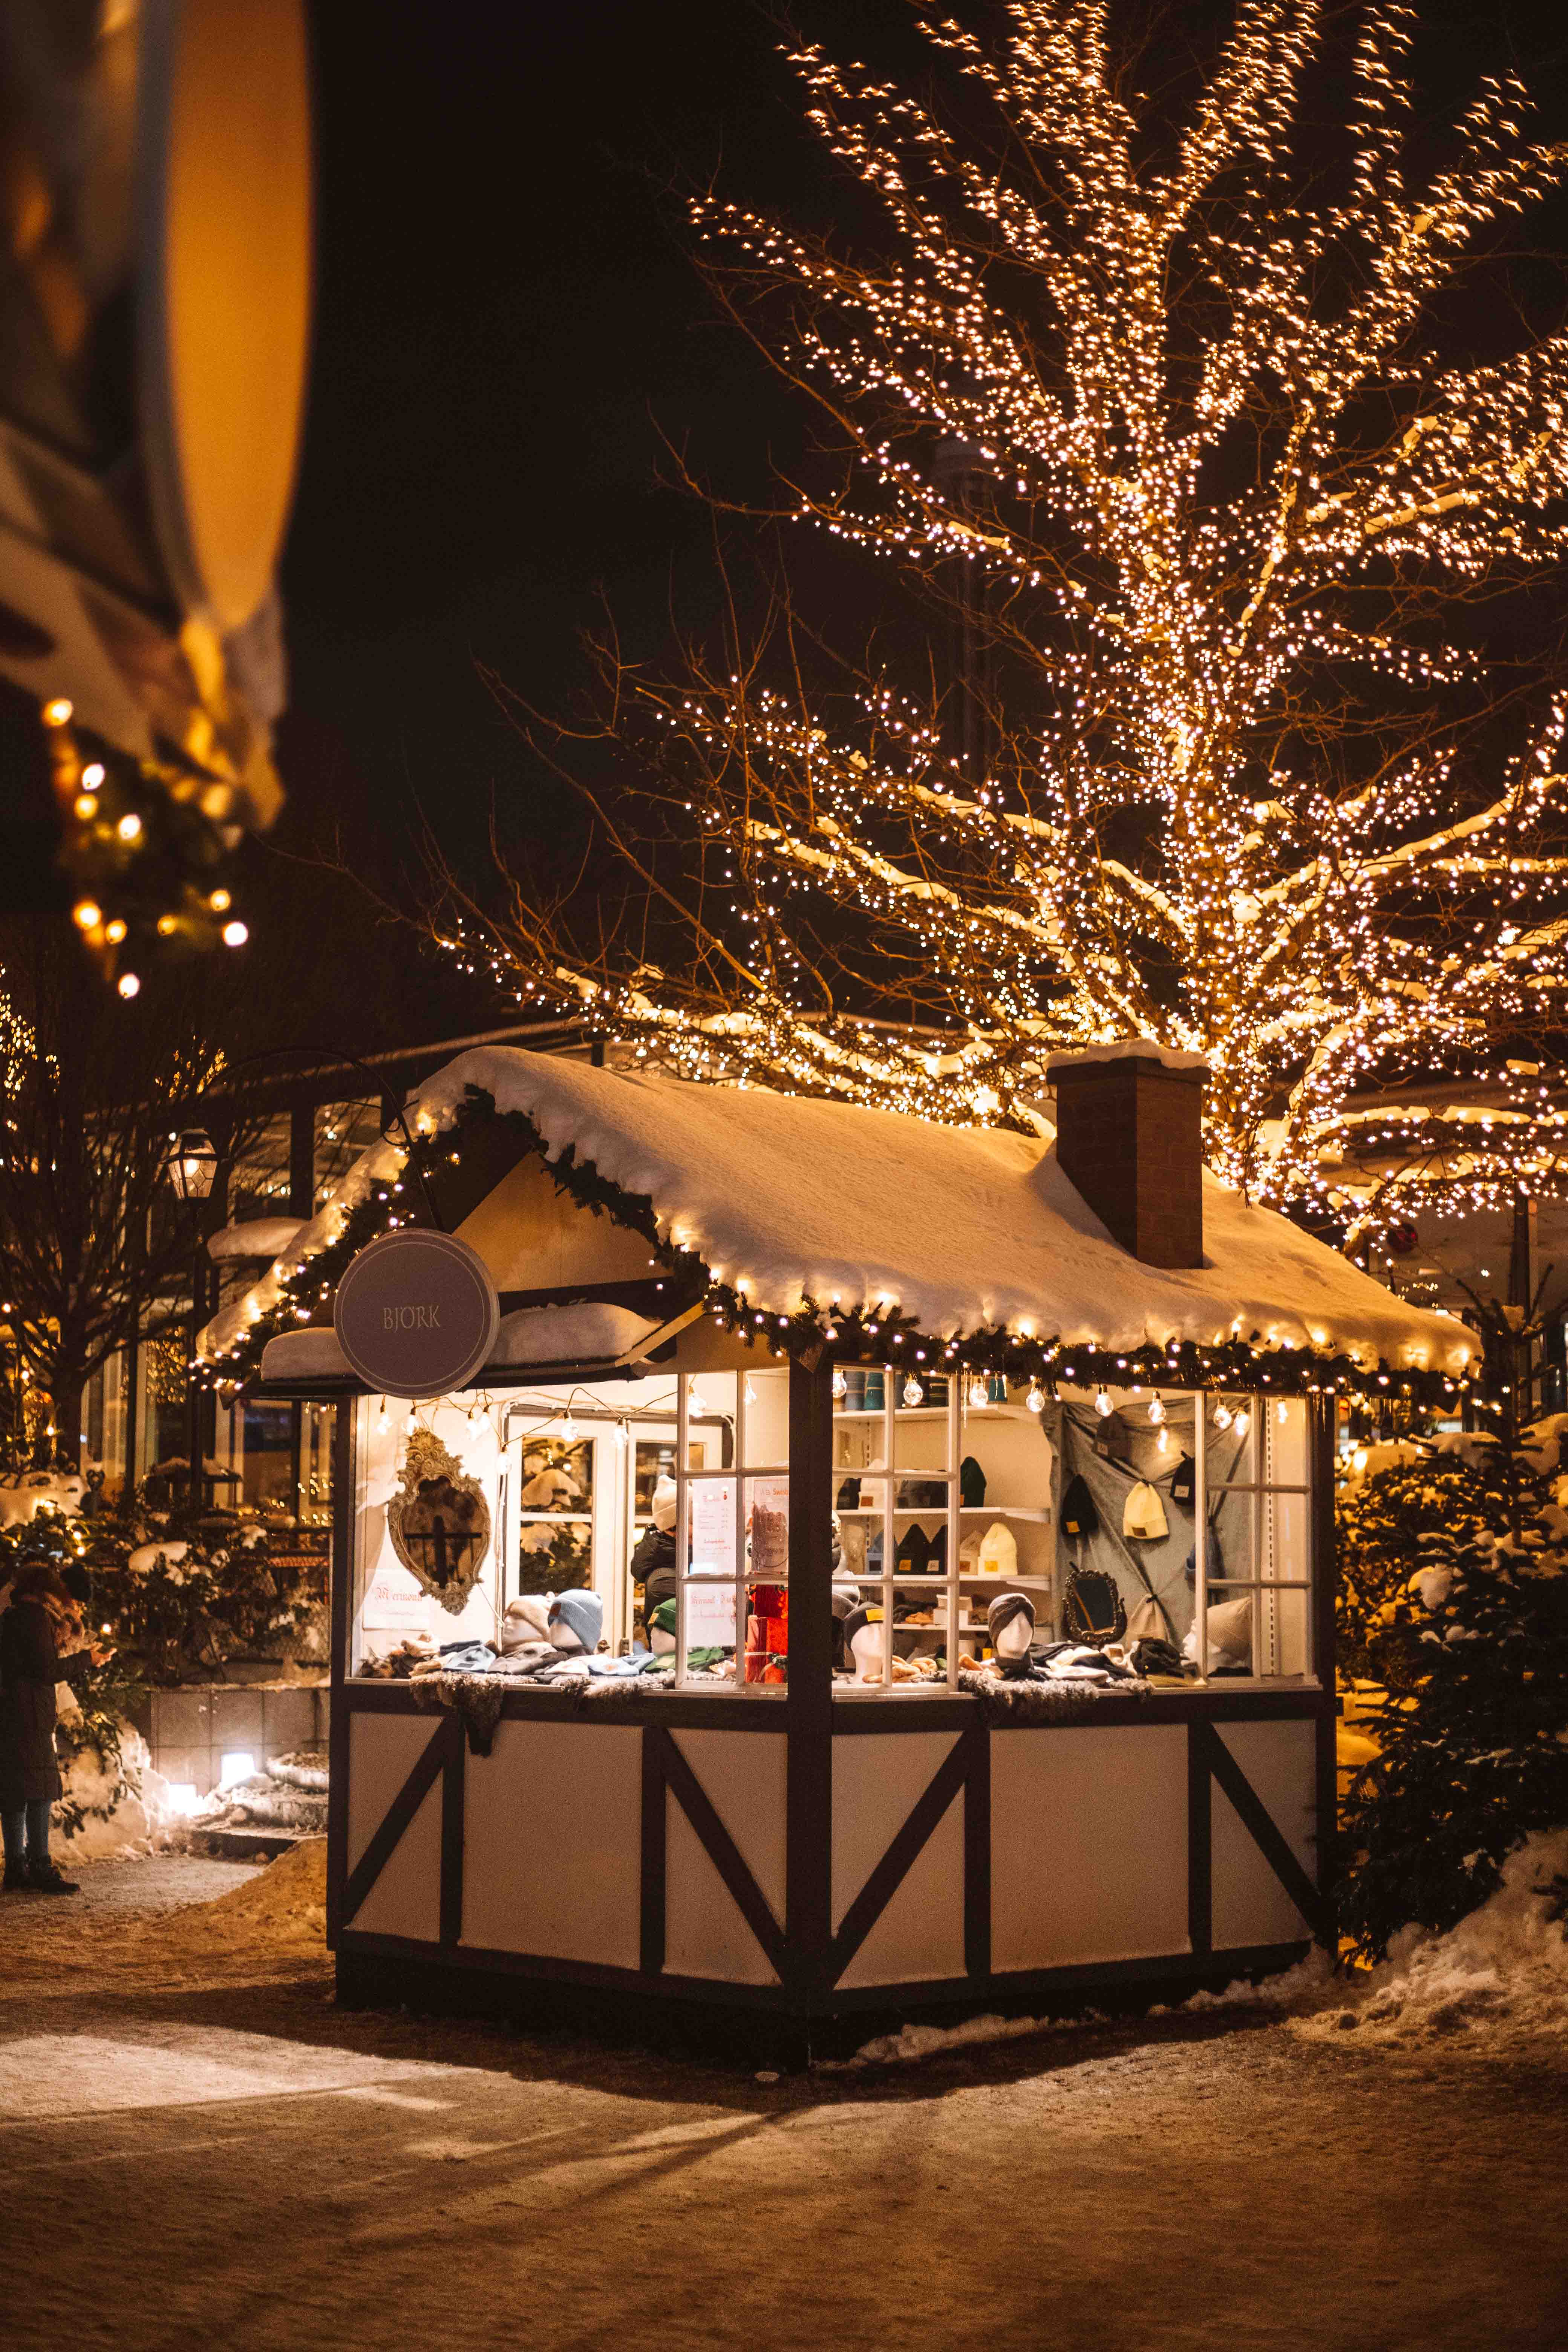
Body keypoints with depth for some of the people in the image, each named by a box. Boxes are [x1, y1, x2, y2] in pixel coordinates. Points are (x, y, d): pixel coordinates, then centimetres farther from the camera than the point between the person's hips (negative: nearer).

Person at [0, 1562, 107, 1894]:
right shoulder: (36, 1617, -9)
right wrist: (85, 1659, -4)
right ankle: (40, 1867, -15)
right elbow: (46, 1670, -15)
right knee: (39, 1791, -11)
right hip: (29, 1717, -10)